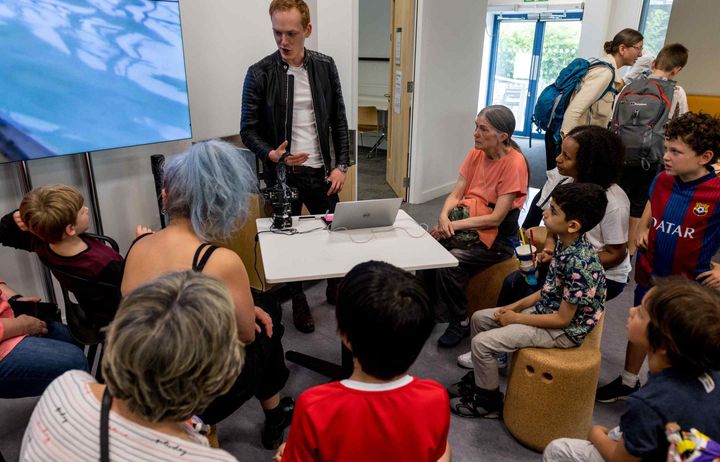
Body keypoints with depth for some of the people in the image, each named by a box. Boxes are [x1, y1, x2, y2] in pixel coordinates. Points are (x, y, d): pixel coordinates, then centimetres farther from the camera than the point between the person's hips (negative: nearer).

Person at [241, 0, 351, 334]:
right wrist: (270, 154, -24)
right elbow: (248, 129, -5)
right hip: (282, 174, -2)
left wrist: (341, 165, -2)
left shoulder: (325, 67, 1)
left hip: (321, 171, 2)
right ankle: (298, 302, 30)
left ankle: (334, 290, 36)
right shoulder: (259, 73, -7)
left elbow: (339, 120, 5)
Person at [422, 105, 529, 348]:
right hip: (467, 219, 6)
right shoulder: (475, 154, 2)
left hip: (497, 235, -6)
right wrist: (444, 216, -19)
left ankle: (460, 322, -4)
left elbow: (496, 218, -20)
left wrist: (454, 225, -22)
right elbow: (456, 194, 1)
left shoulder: (514, 163, -17)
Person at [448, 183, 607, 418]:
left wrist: (516, 318, -15)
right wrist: (517, 305, 2)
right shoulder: (565, 242, -4)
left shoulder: (579, 263, -31)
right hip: (545, 309, 9)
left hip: (564, 330, -9)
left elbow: (562, 319, -24)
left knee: (482, 343, -14)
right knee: (479, 318, 11)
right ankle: (477, 378, 29)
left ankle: (489, 402, 10)